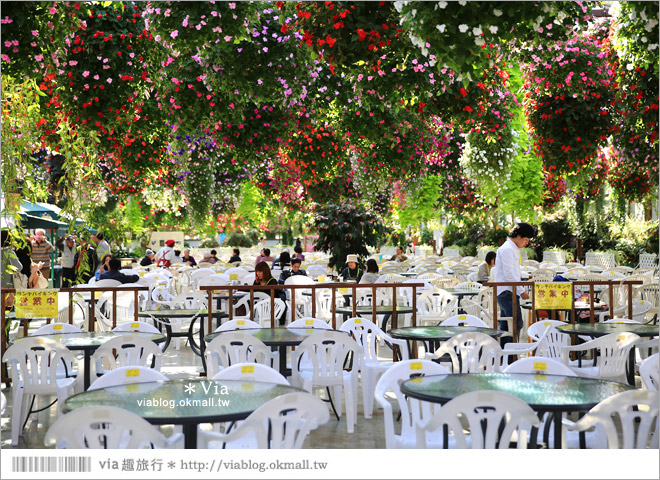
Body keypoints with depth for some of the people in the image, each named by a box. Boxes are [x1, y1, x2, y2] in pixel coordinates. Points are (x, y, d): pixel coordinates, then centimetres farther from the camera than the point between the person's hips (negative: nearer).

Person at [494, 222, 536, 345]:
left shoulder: (513, 249, 20)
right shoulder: (507, 249, -13)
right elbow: (509, 275, -19)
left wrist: (520, 290, 18)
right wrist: (522, 291, -14)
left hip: (507, 293, 10)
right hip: (507, 292, -10)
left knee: (505, 325, 11)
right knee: (516, 323, -13)